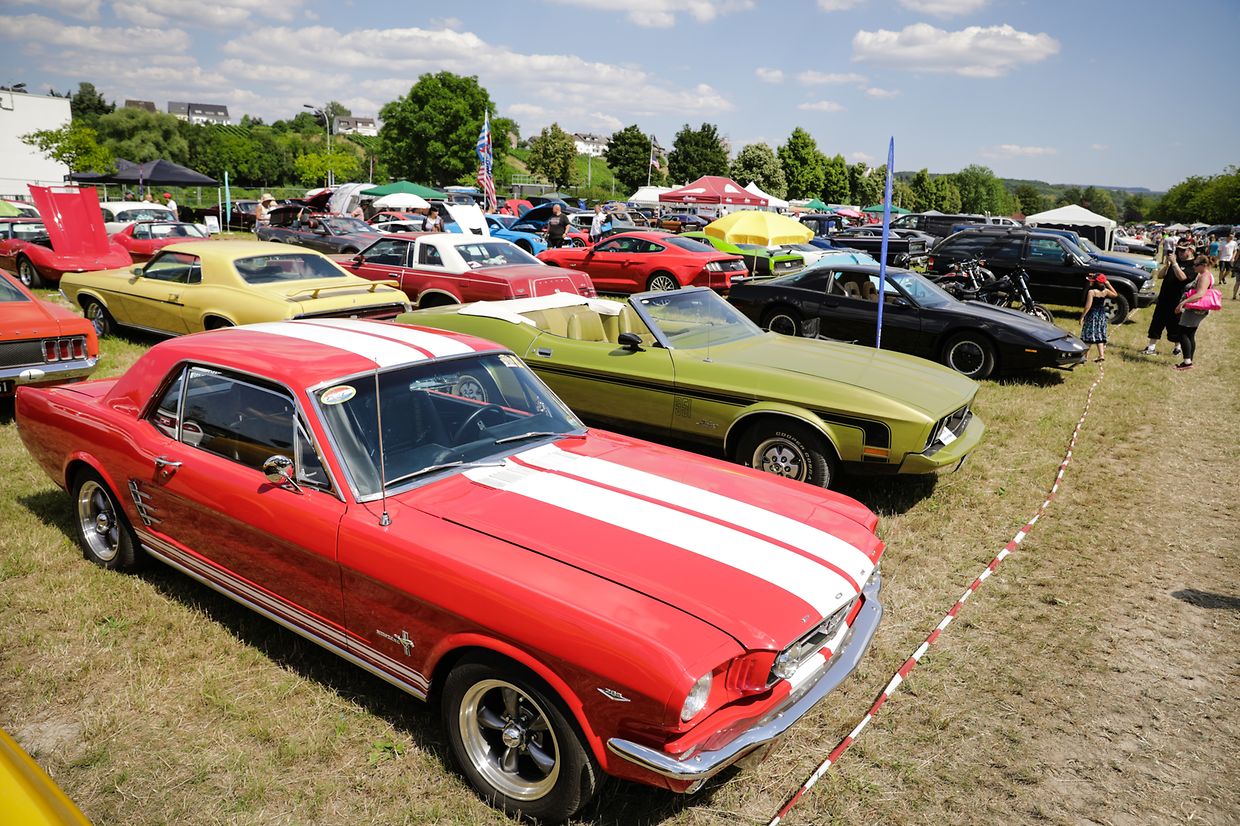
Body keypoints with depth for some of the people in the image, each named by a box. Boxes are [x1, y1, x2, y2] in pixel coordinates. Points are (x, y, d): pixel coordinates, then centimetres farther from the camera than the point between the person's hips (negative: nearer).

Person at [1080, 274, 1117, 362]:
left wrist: (1082, 316, -16)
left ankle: (1086, 355, 7)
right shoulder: (1105, 291, 0)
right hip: (1102, 314, 5)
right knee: (1099, 335, 11)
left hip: (1092, 315, -5)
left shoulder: (1091, 291, -16)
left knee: (1089, 335, 3)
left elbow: (1088, 305, -20)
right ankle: (1101, 355, 4)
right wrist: (1109, 285, 16)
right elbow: (1115, 294, 19)